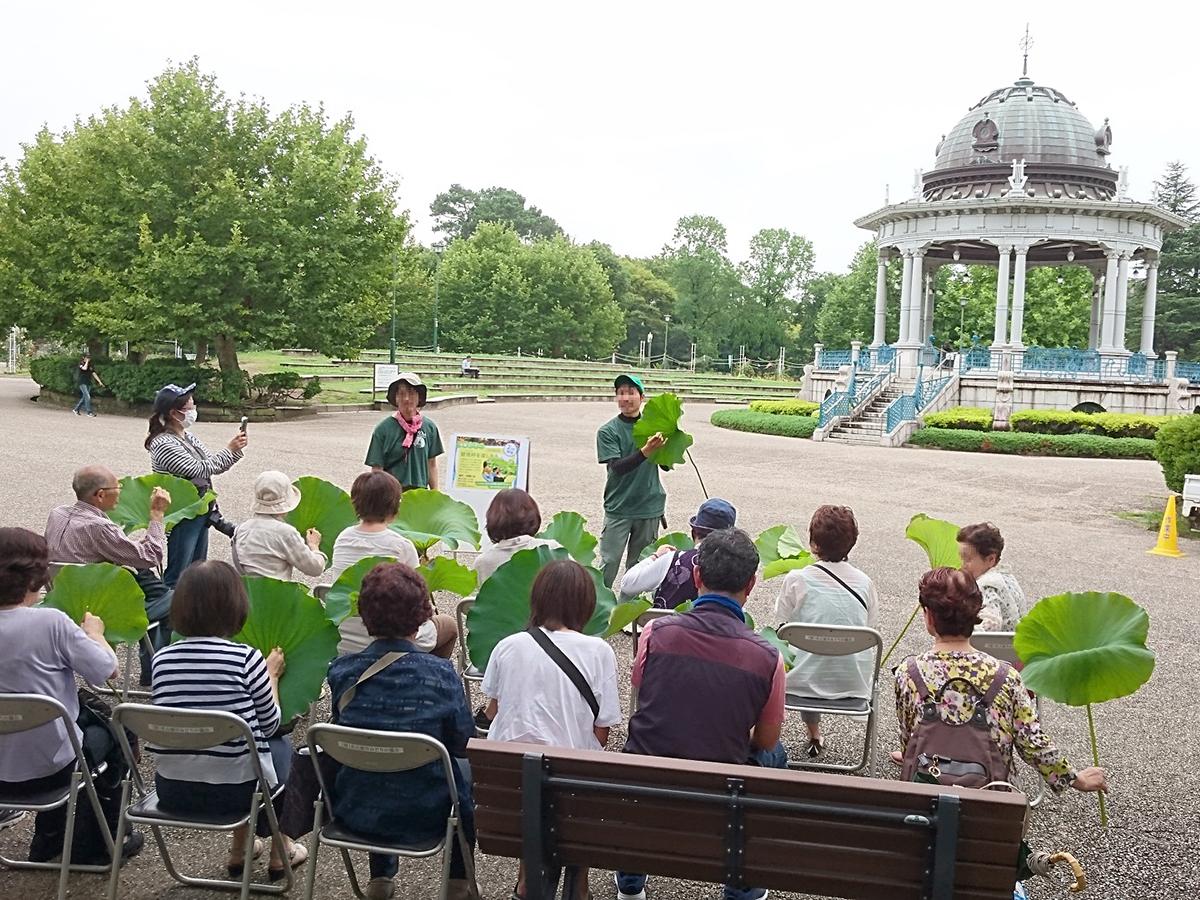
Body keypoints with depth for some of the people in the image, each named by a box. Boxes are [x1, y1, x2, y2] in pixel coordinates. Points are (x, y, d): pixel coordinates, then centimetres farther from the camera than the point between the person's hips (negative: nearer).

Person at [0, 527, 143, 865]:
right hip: (47, 767, -5)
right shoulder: (50, 621, -22)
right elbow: (108, 670, -15)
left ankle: (48, 837, 40)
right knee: (112, 732, 25)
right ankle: (94, 845, 33)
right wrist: (94, 632, 4)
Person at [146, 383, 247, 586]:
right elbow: (200, 470, -22)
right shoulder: (163, 444, -18)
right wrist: (229, 449, -14)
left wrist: (236, 449, -3)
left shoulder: (188, 437, 10)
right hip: (182, 518, -9)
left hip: (201, 513, 9)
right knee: (177, 576, -2)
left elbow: (214, 467, 13)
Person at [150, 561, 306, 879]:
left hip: (171, 793, 4)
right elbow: (270, 726, -1)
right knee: (281, 746, 27)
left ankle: (239, 851, 41)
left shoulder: (162, 659, -4)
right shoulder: (246, 658, -15)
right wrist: (272, 675, 13)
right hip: (234, 791, -4)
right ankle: (280, 852, 37)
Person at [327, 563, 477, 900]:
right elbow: (464, 745, -10)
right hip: (424, 815, -3)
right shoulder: (440, 673, -21)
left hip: (355, 811, 3)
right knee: (469, 774, 28)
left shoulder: (341, 671, -13)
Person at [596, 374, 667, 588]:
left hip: (649, 506, 3)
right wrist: (645, 452, -31)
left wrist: (667, 440, -16)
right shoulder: (608, 431, -4)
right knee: (609, 563, -4)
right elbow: (617, 467, -16)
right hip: (618, 508, -2)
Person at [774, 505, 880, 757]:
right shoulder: (865, 583, -3)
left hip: (806, 680, -3)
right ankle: (814, 736, 40)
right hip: (854, 683, 4)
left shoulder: (796, 580, -13)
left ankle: (814, 736, 35)